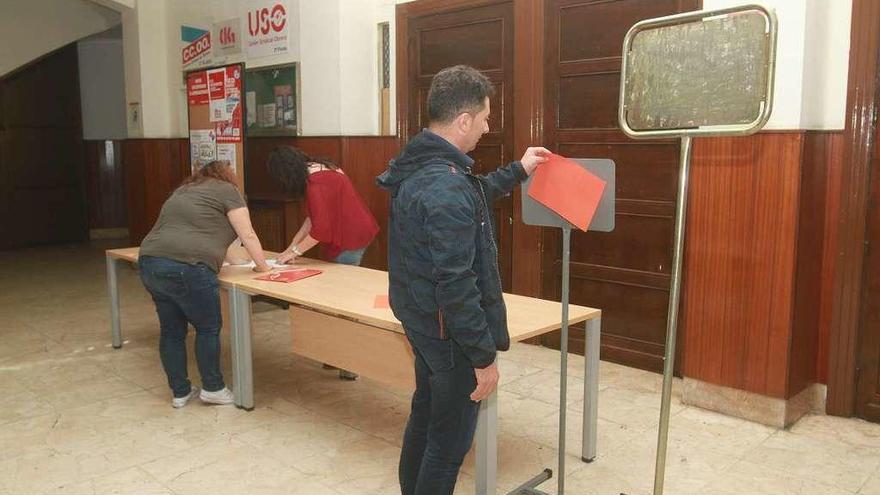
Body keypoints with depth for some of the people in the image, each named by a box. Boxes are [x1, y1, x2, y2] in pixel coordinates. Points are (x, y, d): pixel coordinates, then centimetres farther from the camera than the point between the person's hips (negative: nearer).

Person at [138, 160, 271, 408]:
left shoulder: (182, 191, 27)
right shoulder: (227, 190, 5)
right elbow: (247, 236, 4)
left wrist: (226, 254, 44)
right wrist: (262, 265, 15)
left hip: (150, 263, 8)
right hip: (185, 269, -8)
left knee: (171, 330, 16)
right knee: (208, 328, 8)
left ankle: (180, 392, 25)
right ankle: (213, 388, 19)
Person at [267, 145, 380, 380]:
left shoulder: (316, 184, -20)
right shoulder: (322, 167, 11)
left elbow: (320, 229, -22)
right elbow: (314, 216, 14)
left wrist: (296, 251, -9)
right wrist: (292, 245, 9)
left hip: (348, 241, -10)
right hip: (359, 232, 10)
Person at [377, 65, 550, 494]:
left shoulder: (418, 166, 2)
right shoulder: (446, 187, -28)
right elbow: (456, 286, -28)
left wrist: (518, 171, 28)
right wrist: (484, 356, -20)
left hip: (420, 320, 10)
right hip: (448, 331, -10)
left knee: (425, 416, 25)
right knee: (450, 438, 7)